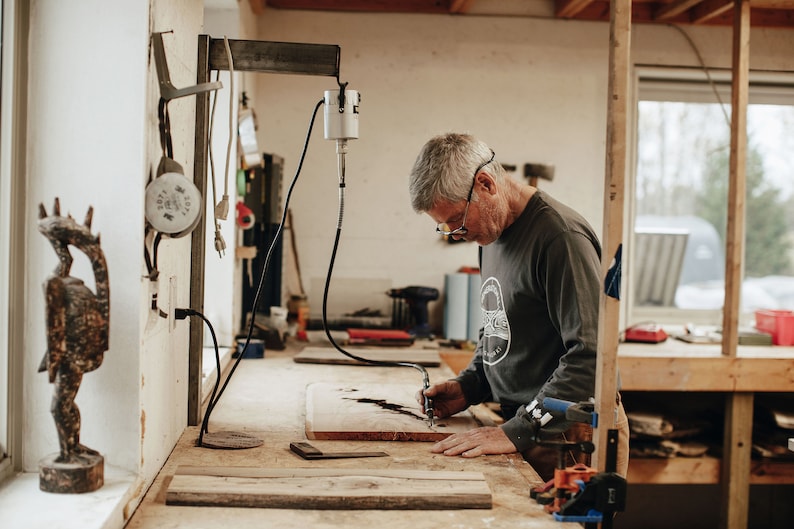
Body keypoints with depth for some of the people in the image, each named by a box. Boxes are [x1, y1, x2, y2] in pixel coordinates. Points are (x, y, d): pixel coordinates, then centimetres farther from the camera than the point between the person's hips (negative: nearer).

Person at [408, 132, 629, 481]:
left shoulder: (561, 237, -19)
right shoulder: (494, 234, 11)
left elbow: (592, 357, -26)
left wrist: (517, 432, -26)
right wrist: (467, 387, 5)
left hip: (571, 436, -8)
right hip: (526, 429, 8)